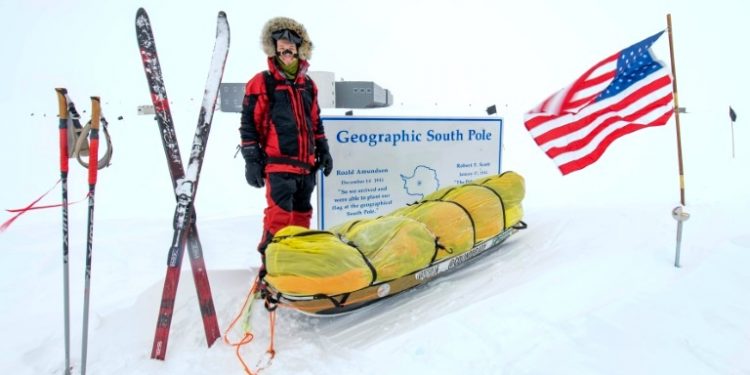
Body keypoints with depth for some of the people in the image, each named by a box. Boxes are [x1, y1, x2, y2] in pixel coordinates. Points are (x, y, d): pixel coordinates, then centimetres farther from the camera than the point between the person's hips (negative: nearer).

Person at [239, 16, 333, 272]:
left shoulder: (308, 85, 15)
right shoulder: (261, 83, -3)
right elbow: (248, 124, -4)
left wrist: (323, 151, 18)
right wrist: (252, 161, -9)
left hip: (306, 164, 6)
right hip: (278, 164, -6)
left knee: (301, 214, 14)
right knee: (279, 216, -12)